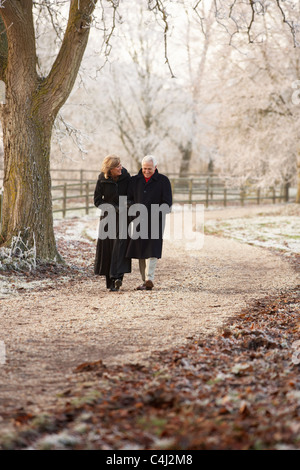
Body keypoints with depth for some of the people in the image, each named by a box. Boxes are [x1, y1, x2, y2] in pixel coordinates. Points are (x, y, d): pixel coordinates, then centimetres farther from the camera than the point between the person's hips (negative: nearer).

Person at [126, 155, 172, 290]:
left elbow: (167, 203, -3)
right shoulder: (135, 180, 9)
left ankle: (149, 279, -19)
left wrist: (154, 214, -15)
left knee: (152, 250, -13)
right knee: (140, 251, 4)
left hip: (155, 222, -4)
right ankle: (145, 281, 10)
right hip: (138, 222, 4)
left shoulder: (163, 181, 0)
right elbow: (128, 199, 10)